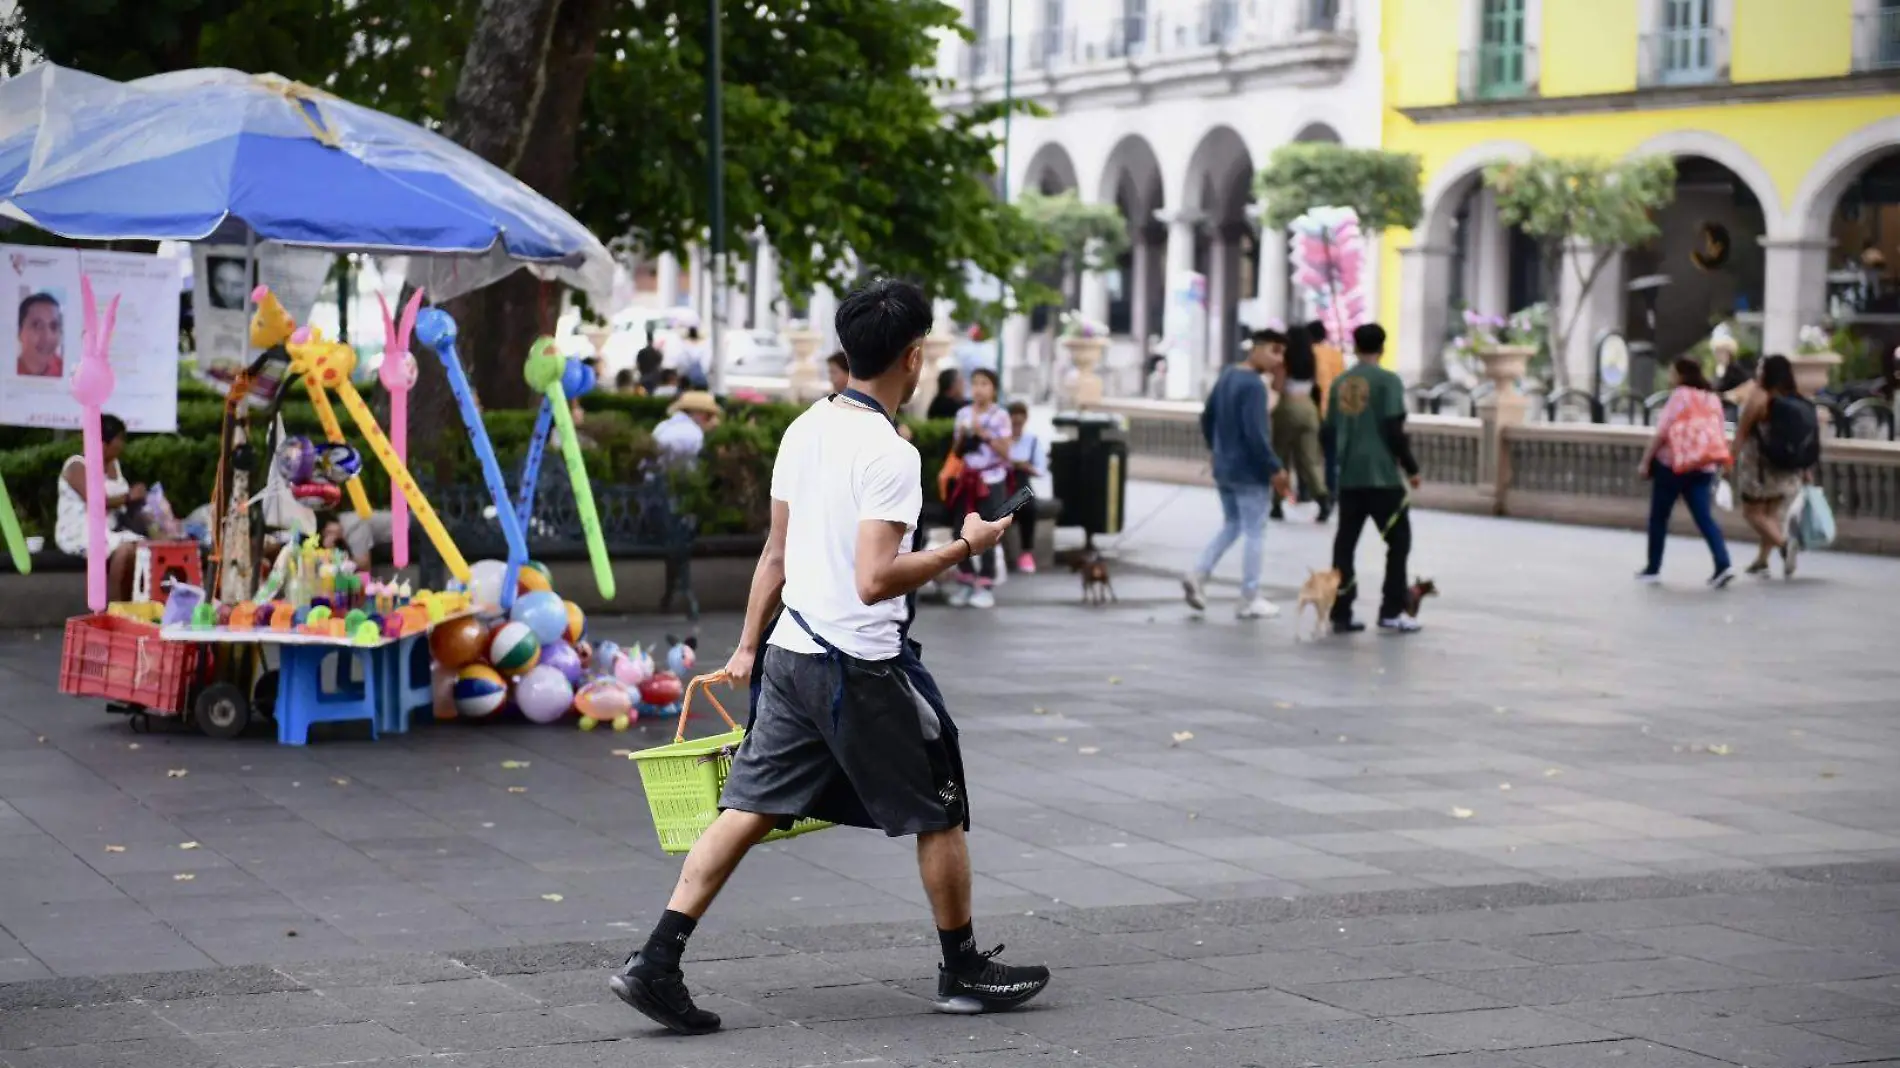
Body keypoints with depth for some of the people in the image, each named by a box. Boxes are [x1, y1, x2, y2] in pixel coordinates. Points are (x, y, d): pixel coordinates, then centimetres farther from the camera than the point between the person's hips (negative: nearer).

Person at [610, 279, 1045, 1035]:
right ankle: (963, 972, 21)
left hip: (790, 655, 7)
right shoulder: (889, 455, -17)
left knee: (746, 811, 6)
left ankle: (656, 963, -1)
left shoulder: (804, 431, 7)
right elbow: (875, 579, -23)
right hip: (861, 668, -7)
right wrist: (964, 548, -14)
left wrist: (748, 645, 20)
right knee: (939, 813, 10)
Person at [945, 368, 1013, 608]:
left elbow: (1005, 452, -8)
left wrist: (984, 435, -16)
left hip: (991, 480, -5)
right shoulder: (963, 414, 8)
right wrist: (961, 436, -7)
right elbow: (956, 452, 13)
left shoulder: (1000, 415, -4)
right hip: (968, 478, 5)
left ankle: (985, 585, 1)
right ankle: (965, 582, 12)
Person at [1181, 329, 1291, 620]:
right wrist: (1274, 469, -17)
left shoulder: (1226, 376, 9)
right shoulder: (1253, 385, -19)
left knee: (1231, 526, 21)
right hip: (1250, 472, -9)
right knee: (1254, 534, 2)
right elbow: (1255, 433, -24)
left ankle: (1199, 574, 5)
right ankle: (1249, 600, 6)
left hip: (1223, 469, 9)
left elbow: (1207, 418, 16)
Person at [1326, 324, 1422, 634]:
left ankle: (1340, 614, 4)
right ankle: (1391, 611, 2)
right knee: (1398, 540, 5)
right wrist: (1411, 468, -3)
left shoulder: (1340, 383, 10)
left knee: (1345, 543, 6)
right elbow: (1394, 431, -12)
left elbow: (1330, 430, 14)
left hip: (1348, 477, 5)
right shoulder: (1387, 381, -7)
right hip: (1381, 475, -5)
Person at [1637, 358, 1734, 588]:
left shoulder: (1680, 396, -6)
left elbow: (1661, 432, -11)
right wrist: (1715, 473, 19)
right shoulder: (1713, 400, 13)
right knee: (1704, 517, -1)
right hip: (1703, 467, 5)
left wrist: (1645, 461, -6)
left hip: (1672, 464, -5)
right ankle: (1723, 565, -19)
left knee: (1658, 517, 9)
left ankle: (1653, 569, 15)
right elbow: (1717, 437, 14)